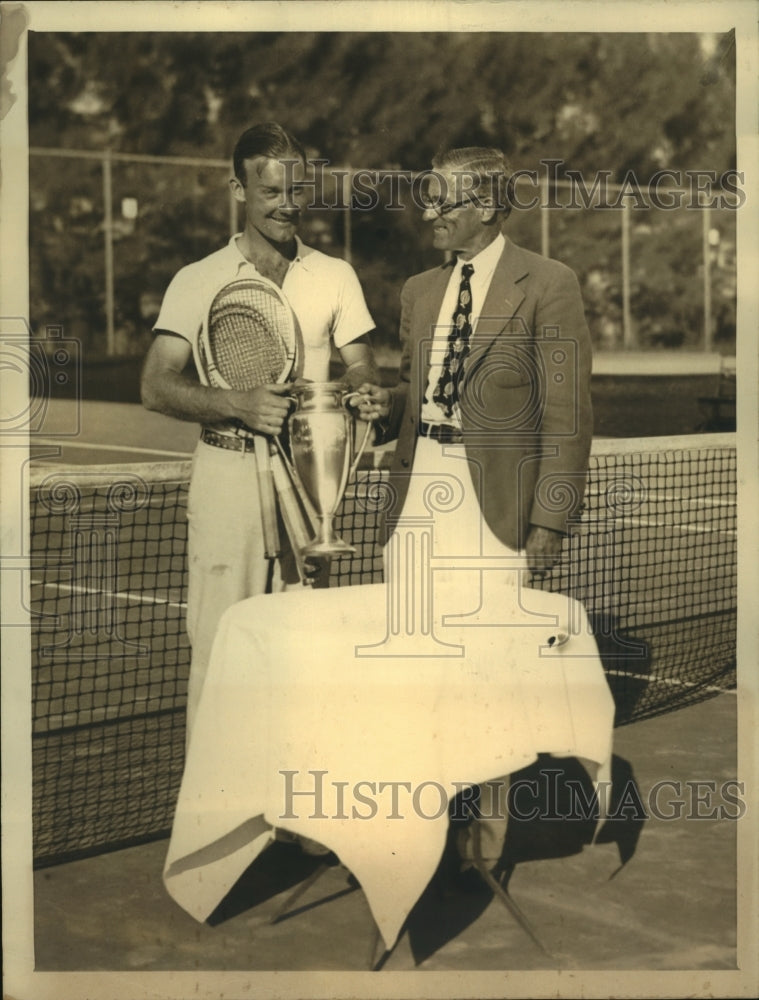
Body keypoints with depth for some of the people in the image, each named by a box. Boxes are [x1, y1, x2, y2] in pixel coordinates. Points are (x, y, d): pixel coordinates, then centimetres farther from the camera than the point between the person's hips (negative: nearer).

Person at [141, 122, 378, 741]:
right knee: (220, 644, -4)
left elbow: (363, 373, 9)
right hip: (227, 475, -2)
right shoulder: (198, 280, 4)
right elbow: (157, 386, -3)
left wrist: (342, 399, -15)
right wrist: (238, 405, -19)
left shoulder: (335, 277, 11)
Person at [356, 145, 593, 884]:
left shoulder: (546, 286, -4)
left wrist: (549, 523, -12)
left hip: (493, 500, -5)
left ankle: (483, 832, 15)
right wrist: (386, 406, 0)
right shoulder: (419, 290, 15)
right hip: (418, 489, 6)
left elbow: (567, 416, -7)